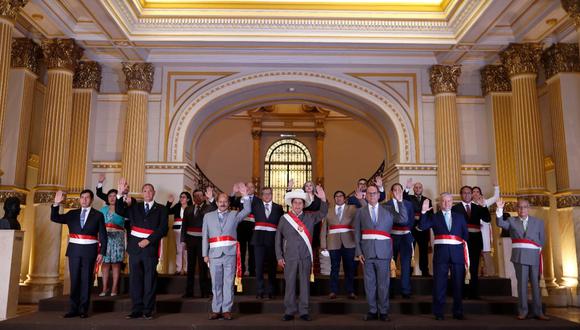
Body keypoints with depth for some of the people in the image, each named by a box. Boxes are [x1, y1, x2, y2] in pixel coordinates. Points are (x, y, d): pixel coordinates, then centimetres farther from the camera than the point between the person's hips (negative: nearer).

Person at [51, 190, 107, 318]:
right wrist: (56, 203, -11)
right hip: (74, 250, 2)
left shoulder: (98, 215, 3)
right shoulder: (72, 214, 11)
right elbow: (55, 218, 3)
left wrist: (102, 252, -6)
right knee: (74, 279, 6)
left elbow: (103, 236, 1)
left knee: (86, 280, 2)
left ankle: (83, 309, 8)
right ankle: (73, 309, 13)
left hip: (89, 250, -2)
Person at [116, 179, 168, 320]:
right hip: (135, 246, 3)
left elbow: (163, 229, -4)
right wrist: (121, 194, -8)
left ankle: (148, 311, 8)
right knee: (135, 279, 5)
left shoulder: (161, 209, 5)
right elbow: (120, 211, 3)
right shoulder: (135, 206, 14)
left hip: (151, 247, -3)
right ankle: (136, 310, 13)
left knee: (150, 279, 1)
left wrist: (148, 240, -13)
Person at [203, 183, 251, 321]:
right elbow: (205, 236, 10)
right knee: (216, 283, 6)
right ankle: (216, 310, 13)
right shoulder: (208, 216, 14)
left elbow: (247, 211, -3)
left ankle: (226, 310, 6)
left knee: (228, 283, 0)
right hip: (214, 254, 1)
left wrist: (245, 195, -12)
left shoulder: (234, 215, 13)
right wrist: (205, 254, 3)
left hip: (230, 254, -1)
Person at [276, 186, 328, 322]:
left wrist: (323, 199, -21)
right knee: (290, 283, 3)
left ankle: (304, 311, 13)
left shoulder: (310, 217, 7)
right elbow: (278, 239, 5)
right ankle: (289, 311, 12)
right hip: (290, 257, -1)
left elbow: (323, 213, -4)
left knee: (305, 283, 5)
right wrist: (279, 257, 0)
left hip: (306, 256, 1)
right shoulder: (284, 218, 3)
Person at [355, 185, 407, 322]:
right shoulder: (360, 212, 9)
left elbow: (403, 219, -5)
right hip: (367, 252, 1)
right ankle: (372, 311, 17)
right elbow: (357, 233, 7)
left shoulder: (388, 209, 9)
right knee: (369, 283, 6)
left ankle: (383, 312, 15)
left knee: (383, 283, 4)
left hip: (383, 251, -1)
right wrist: (359, 252, -1)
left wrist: (400, 201, -11)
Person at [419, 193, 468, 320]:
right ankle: (438, 312, 7)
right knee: (439, 284, 0)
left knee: (458, 284, 6)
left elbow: (466, 234, 16)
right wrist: (424, 212, -14)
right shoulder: (434, 217, 10)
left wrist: (463, 245, 5)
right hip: (441, 252, -2)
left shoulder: (460, 216, 16)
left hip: (457, 252, 2)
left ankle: (458, 312, 16)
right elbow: (422, 226, -4)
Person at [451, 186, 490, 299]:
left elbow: (487, 219, -3)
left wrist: (484, 206, -13)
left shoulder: (478, 208, 11)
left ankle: (473, 293, 14)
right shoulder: (455, 208, 2)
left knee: (474, 267, 7)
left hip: (475, 240, 3)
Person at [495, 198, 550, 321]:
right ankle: (523, 311, 6)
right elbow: (500, 223, -11)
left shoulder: (538, 222, 12)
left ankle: (538, 311, 13)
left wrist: (536, 251, 2)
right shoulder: (512, 221, 9)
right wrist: (500, 209, -24)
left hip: (534, 256, 1)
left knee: (536, 284, 6)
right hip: (519, 256, -1)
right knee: (522, 283, 0)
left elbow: (542, 240, 13)